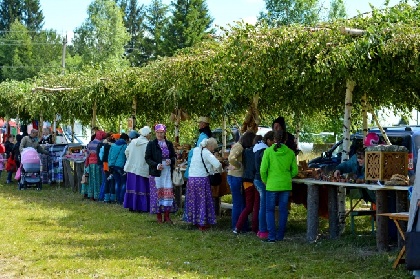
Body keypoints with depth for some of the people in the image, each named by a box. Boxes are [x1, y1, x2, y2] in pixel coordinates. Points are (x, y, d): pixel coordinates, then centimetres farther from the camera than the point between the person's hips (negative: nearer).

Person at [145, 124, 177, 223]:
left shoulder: (169, 144, 10)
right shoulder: (151, 144, 1)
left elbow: (174, 156, 16)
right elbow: (147, 158, -2)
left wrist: (170, 160, -7)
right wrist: (156, 165, -17)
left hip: (167, 171, 2)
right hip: (156, 172, -2)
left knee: (168, 192, -2)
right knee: (157, 192, -1)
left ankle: (167, 216, 5)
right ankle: (158, 216, 8)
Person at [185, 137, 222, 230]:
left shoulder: (195, 150, 8)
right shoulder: (207, 153, -12)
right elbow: (218, 164, -22)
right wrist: (219, 170, -1)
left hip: (191, 178, 6)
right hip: (202, 179, -6)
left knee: (193, 200, 14)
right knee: (203, 201, 4)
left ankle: (195, 221, 23)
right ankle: (202, 223, 7)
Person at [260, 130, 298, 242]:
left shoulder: (268, 151, -8)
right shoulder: (290, 152, 1)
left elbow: (263, 170, -9)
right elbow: (294, 171, 4)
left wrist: (265, 181, 7)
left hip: (272, 185, -3)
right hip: (286, 185, 3)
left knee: (270, 211, 6)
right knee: (283, 210, 11)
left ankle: (271, 236, -2)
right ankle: (280, 236, 17)